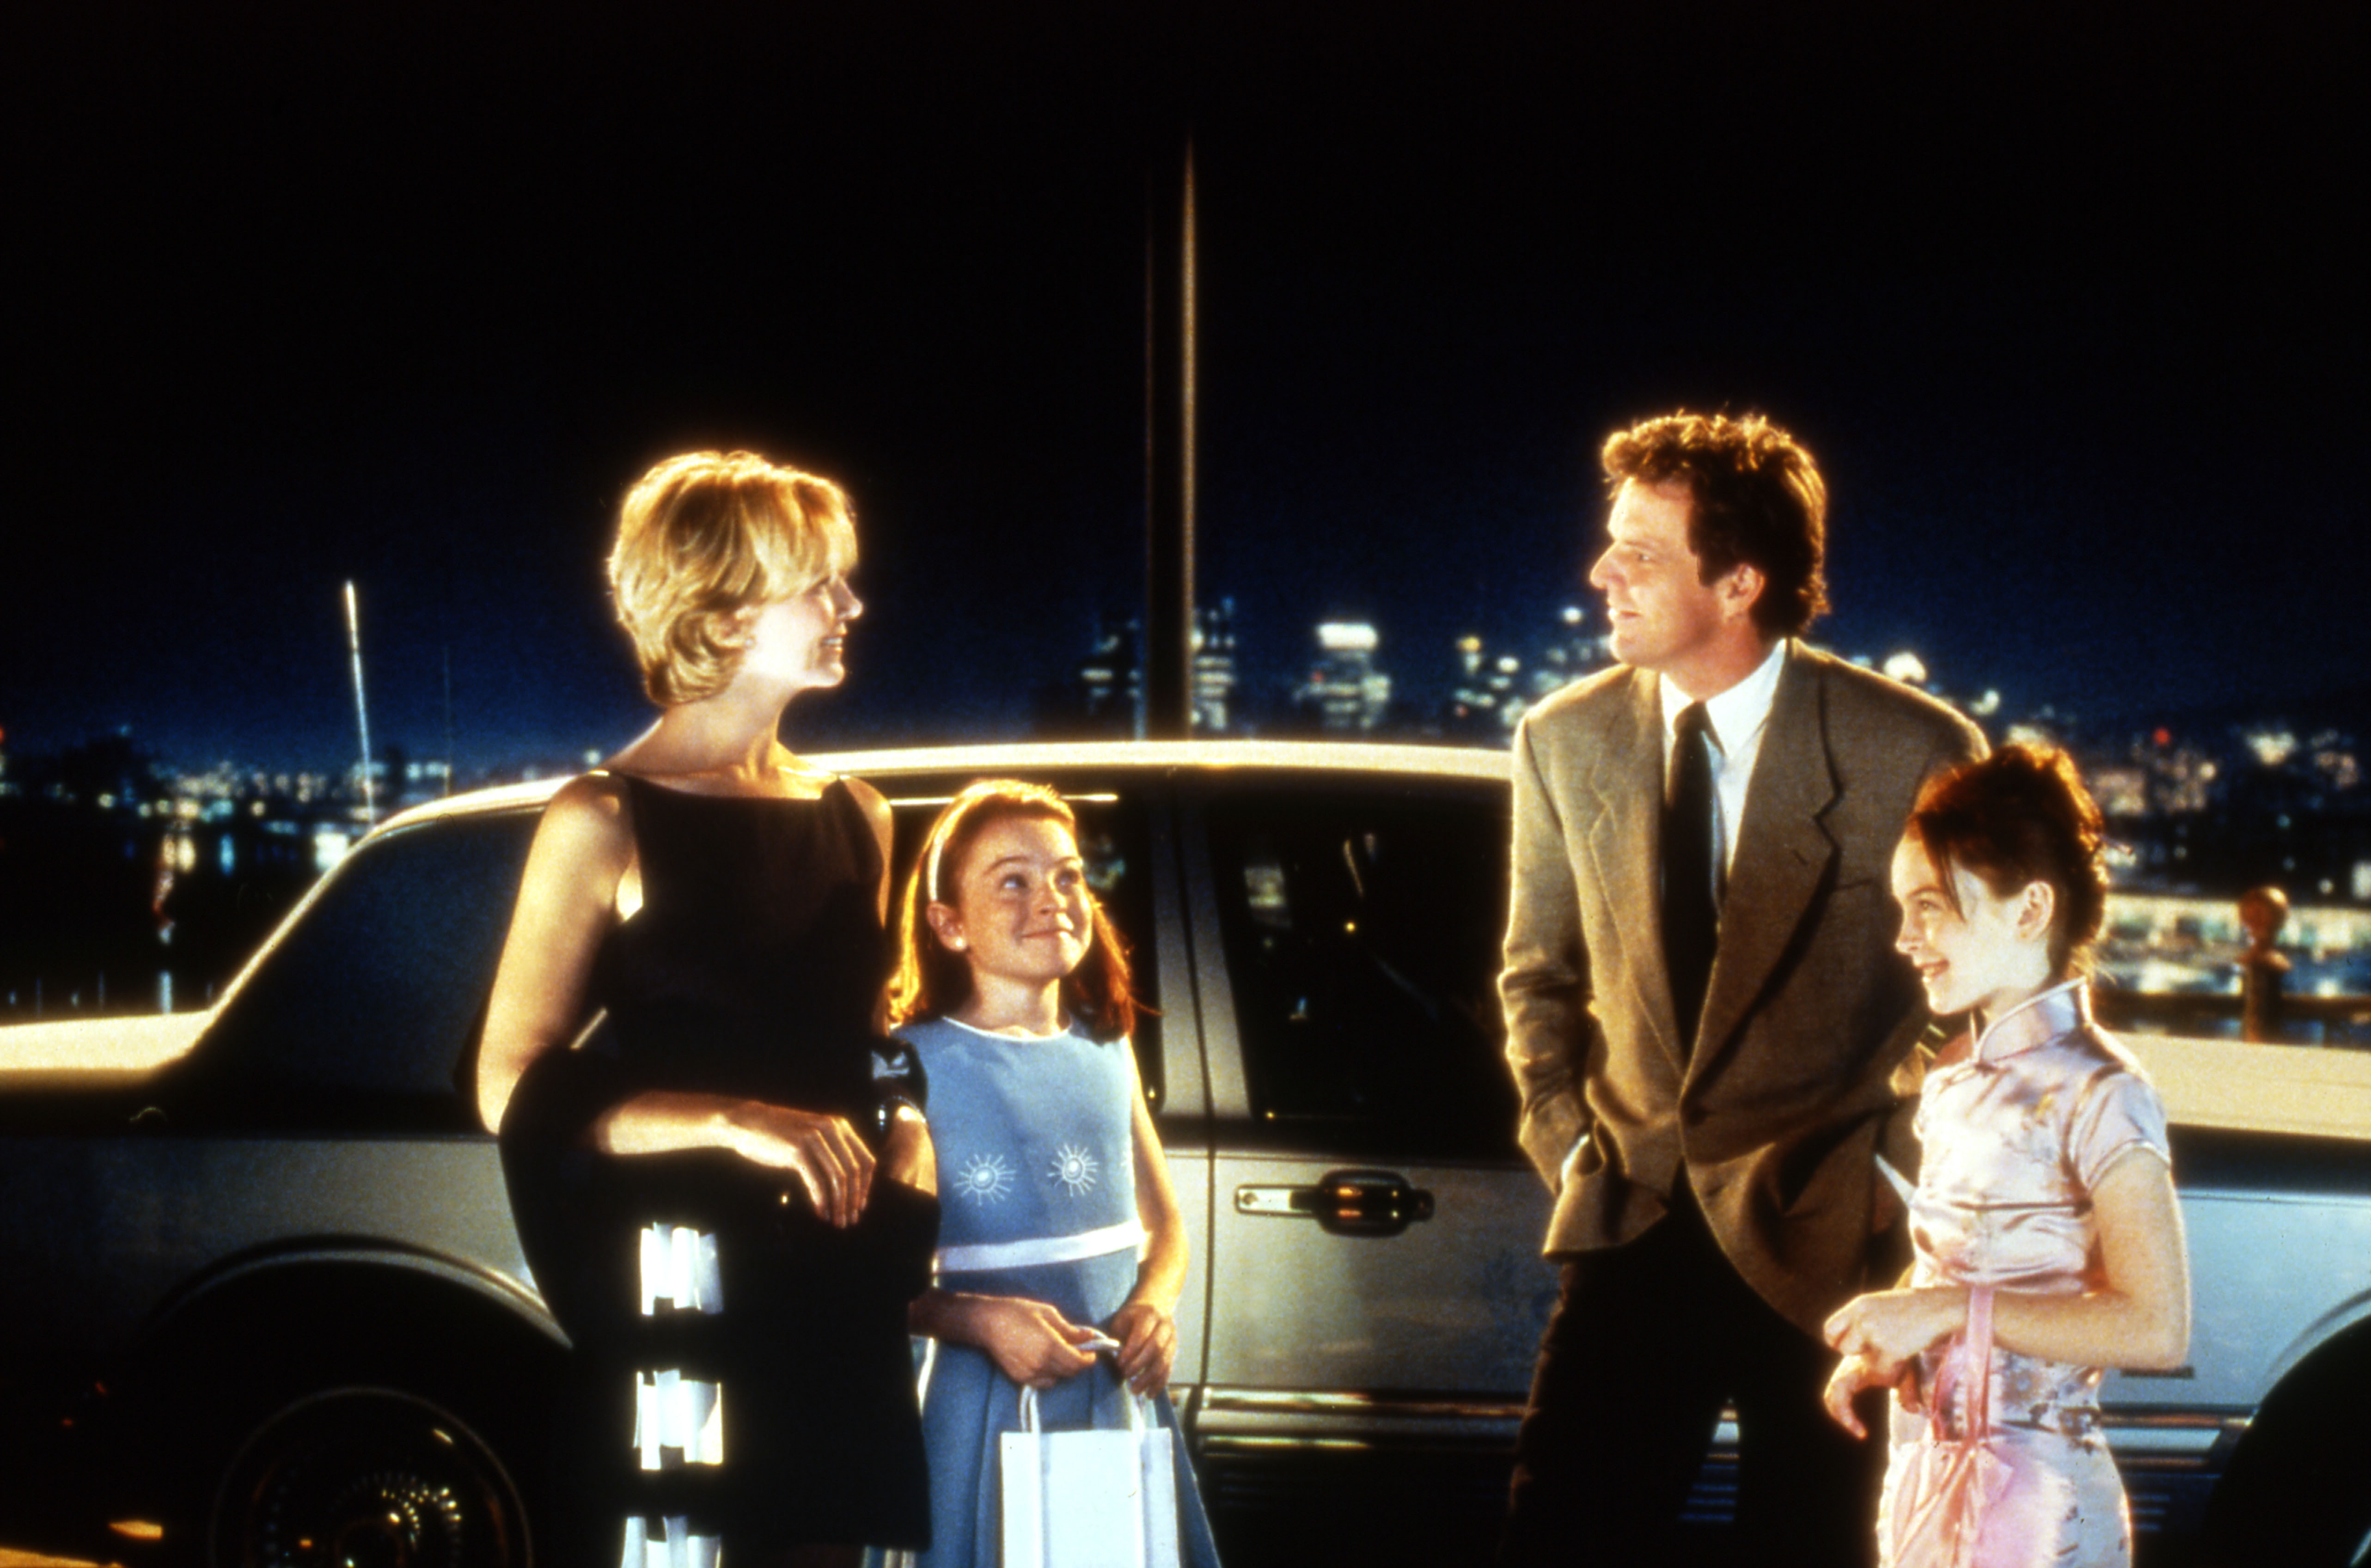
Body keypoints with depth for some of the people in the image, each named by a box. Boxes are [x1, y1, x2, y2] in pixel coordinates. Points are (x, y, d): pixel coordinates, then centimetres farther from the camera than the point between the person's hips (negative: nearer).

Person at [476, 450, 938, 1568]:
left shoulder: (855, 821, 14)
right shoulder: (606, 824, -5)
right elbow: (514, 1093, -9)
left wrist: (903, 1143, 5)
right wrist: (734, 1122, -20)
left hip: (837, 1308, 6)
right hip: (679, 1303, -6)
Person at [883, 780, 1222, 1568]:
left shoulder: (1108, 1051, 10)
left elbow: (1165, 1221, 19)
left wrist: (1155, 1306, -1)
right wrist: (980, 1320, -23)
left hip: (1123, 1399, 5)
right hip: (985, 1410, -5)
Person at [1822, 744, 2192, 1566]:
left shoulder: (2096, 1096, -14)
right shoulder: (1953, 1079, 9)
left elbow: (2156, 1329, -20)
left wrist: (1951, 1311, -21)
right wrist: (1884, 1348, 2)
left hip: (2032, 1497, -7)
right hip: (1924, 1469, 7)